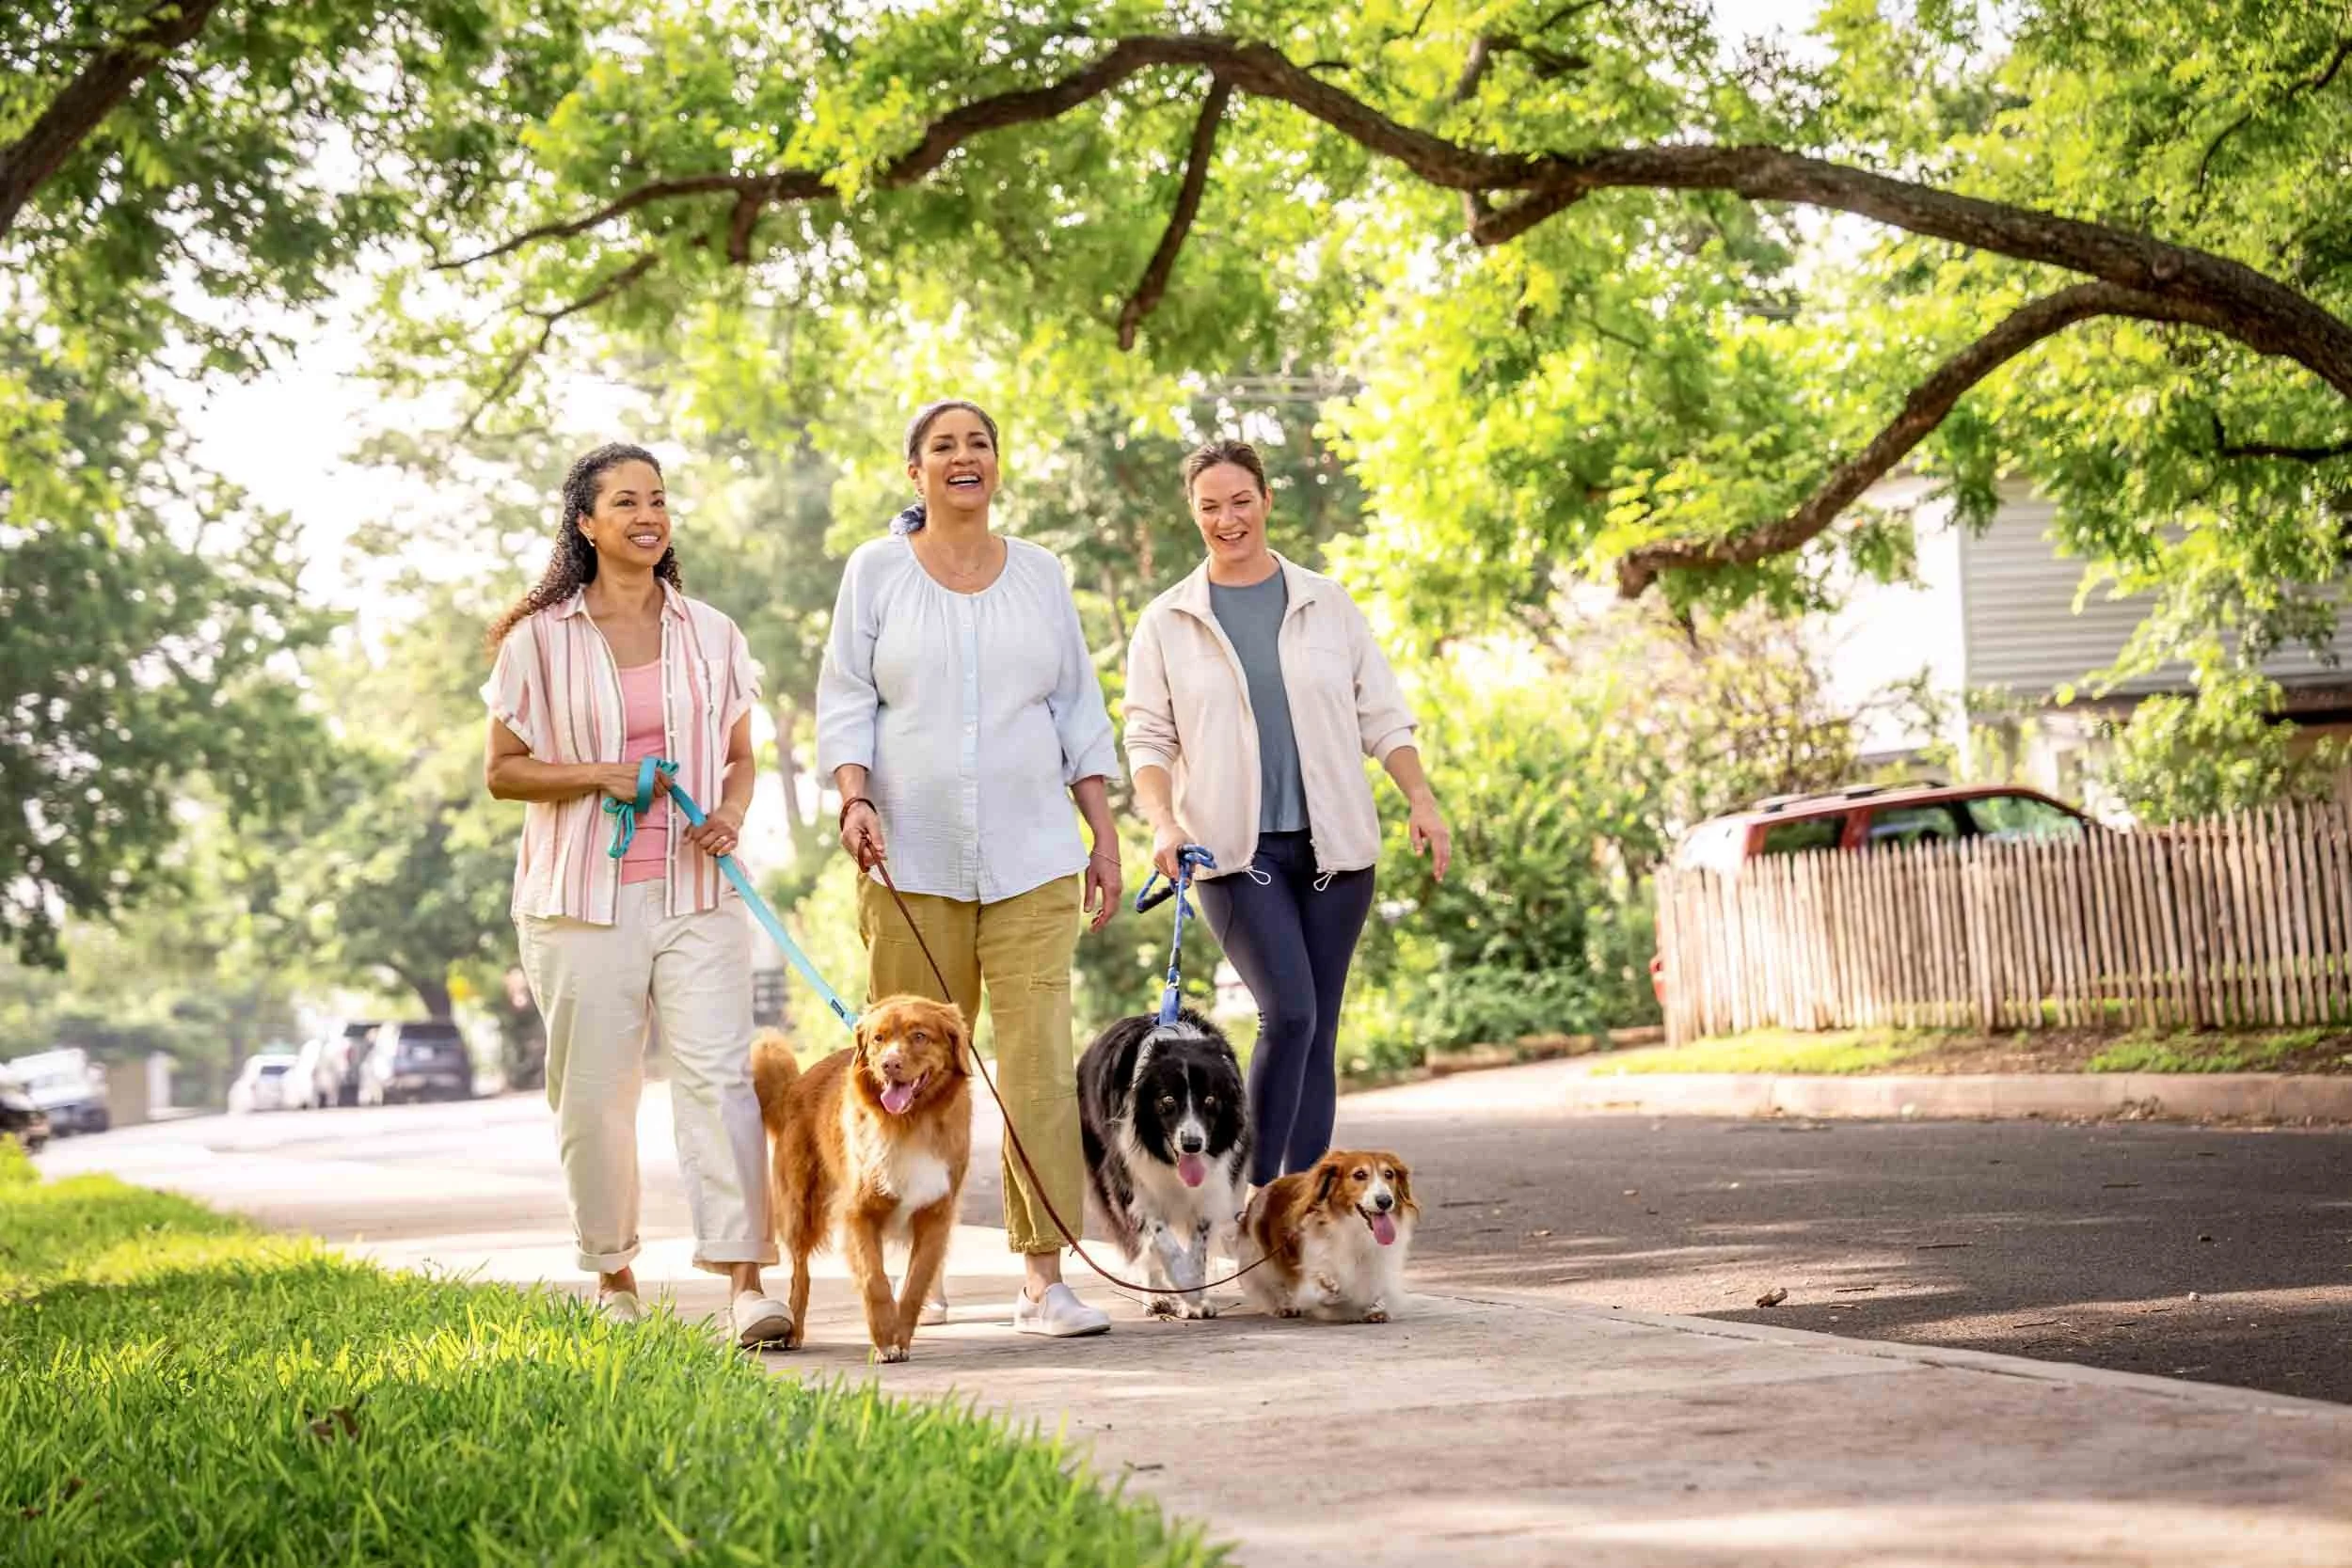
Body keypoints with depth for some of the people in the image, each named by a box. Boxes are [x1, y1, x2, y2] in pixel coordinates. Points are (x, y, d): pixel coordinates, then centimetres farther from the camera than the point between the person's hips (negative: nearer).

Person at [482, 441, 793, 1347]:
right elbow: (502, 771, 4)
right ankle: (613, 1275, 21)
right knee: (594, 1094, 4)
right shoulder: (540, 639, 2)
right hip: (583, 898, -1)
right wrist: (595, 776, -12)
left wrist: (731, 814, -5)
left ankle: (746, 1282, -15)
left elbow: (742, 758, 17)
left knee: (719, 1074, -12)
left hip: (697, 896, 1)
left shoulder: (710, 635, 10)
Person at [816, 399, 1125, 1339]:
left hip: (1031, 857, 1)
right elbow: (845, 702, 5)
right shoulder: (877, 571, 7)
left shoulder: (1039, 574, 12)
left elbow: (1078, 712, 14)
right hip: (912, 860, -1)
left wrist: (1105, 837, 10)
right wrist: (855, 798, -12)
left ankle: (1043, 1279, -9)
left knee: (1041, 1059, -8)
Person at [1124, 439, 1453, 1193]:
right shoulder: (1167, 622, 7)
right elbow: (1148, 738, 4)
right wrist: (1162, 823, -13)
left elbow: (1382, 715, 11)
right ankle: (1257, 1195, -9)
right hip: (1234, 848, -2)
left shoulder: (1327, 603, 10)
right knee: (1288, 1011, -18)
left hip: (1334, 845, 3)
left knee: (1318, 1027, 3)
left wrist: (1423, 800, -1)